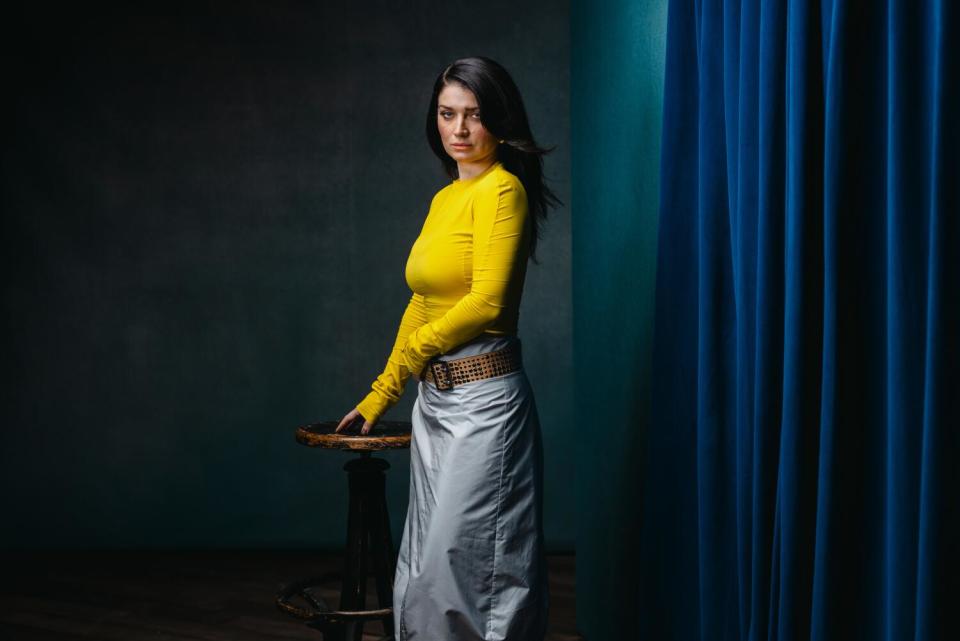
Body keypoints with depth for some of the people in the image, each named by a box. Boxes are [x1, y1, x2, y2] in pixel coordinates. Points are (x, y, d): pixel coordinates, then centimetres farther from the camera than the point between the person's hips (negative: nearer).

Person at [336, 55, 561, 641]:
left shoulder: (501, 189, -10)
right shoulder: (445, 198, 15)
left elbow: (487, 302, -18)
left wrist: (414, 352, -3)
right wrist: (380, 397, 22)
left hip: (484, 400, -9)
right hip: (434, 400, 9)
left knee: (465, 566, -3)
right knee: (425, 568, 14)